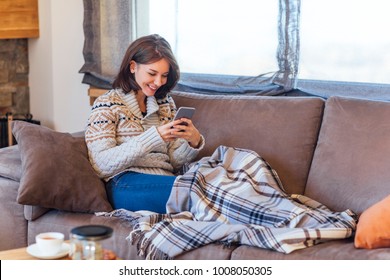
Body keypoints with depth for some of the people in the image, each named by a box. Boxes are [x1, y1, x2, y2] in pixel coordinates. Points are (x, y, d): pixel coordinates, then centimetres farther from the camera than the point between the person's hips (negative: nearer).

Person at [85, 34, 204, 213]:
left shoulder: (165, 103, 20)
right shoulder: (107, 104, 3)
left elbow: (174, 162, 16)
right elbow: (101, 165, -10)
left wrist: (194, 142, -7)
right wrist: (154, 137, -19)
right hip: (127, 185, -5)